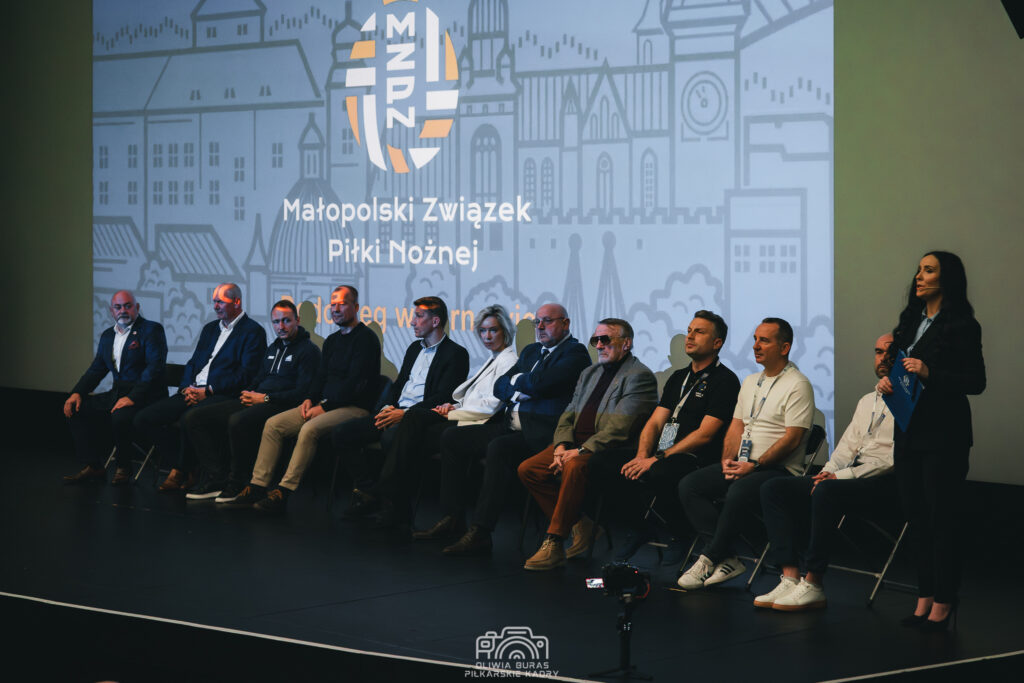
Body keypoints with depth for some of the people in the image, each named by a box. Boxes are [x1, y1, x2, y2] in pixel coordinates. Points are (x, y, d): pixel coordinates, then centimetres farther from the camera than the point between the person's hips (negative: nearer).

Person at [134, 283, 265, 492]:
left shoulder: (253, 332, -1)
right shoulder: (210, 328, 24)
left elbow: (246, 375, -11)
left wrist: (208, 391, -16)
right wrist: (187, 387, 0)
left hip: (221, 395, -8)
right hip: (193, 392, 8)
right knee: (143, 419, -8)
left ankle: (180, 472, -14)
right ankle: (187, 467, -6)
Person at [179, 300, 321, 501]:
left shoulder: (309, 350, -2)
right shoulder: (273, 349, 25)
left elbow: (303, 392, -12)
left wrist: (265, 398, -12)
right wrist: (249, 393, 7)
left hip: (281, 406, -9)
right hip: (256, 400, 9)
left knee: (237, 421, -40)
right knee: (193, 418, -5)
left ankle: (236, 485, -23)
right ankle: (218, 479, -12)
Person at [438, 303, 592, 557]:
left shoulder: (575, 353, -3)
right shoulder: (531, 351, 25)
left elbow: (540, 384, -18)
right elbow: (499, 386, 18)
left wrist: (517, 380, 2)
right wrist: (520, 390, -2)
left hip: (542, 432, -9)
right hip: (511, 426, 9)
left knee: (499, 448, -35)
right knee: (452, 438, -1)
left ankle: (480, 533, -34)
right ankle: (451, 519, -3)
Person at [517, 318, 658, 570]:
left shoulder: (640, 376, -5)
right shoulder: (589, 373, 23)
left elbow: (620, 428, -16)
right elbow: (569, 415, 19)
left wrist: (581, 451, -21)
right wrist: (561, 445, -2)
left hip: (610, 450, -9)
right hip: (576, 445, 9)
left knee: (574, 467, -37)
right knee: (527, 469, -10)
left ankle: (553, 543, -31)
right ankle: (578, 524, -2)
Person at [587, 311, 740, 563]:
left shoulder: (724, 380, -4)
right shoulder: (679, 377, 22)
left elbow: (705, 434, -14)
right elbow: (655, 422, 15)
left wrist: (659, 458, -19)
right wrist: (642, 455, -6)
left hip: (697, 459, -8)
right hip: (663, 454, 8)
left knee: (657, 475, -39)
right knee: (601, 464, -9)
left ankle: (681, 535, -10)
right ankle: (641, 529, 6)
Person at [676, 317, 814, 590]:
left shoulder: (797, 385, -6)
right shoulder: (750, 382, 20)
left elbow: (792, 438, -14)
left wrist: (754, 465, -18)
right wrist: (728, 460, 0)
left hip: (779, 469, -8)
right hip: (741, 465, 8)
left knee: (739, 492, -37)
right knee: (689, 485, -11)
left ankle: (709, 560, -22)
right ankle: (727, 558, -19)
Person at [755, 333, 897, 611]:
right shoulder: (867, 401, 26)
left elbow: (897, 457, -13)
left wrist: (844, 475, -17)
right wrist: (827, 472, 1)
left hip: (884, 481, -9)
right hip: (850, 476, 9)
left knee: (826, 492, -37)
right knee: (774, 488, -8)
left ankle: (813, 585, -31)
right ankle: (790, 577, -21)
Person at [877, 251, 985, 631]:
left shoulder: (962, 326, -9)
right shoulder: (910, 322, 14)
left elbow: (976, 382, -13)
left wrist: (930, 374, -22)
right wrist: (886, 380, -1)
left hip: (944, 435, -7)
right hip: (909, 430, 7)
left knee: (941, 518, -4)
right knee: (916, 517, 9)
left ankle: (943, 603, 3)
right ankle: (924, 599, 15)